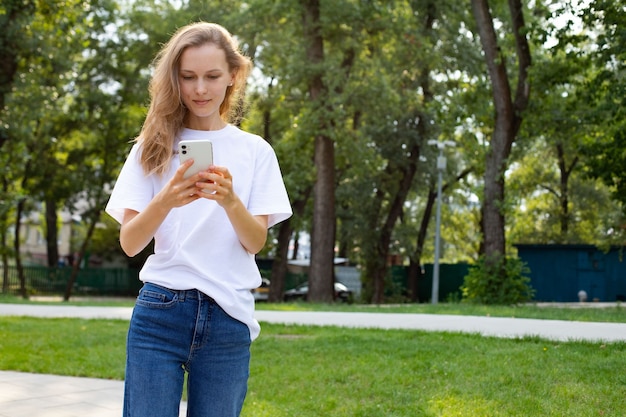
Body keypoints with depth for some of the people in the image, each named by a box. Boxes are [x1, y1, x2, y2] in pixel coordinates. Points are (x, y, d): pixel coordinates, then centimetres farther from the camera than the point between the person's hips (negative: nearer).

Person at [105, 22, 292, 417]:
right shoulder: (154, 146, 6)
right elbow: (129, 244, -1)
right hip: (161, 311, 0)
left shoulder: (255, 151, 7)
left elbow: (256, 242, -1)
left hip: (229, 318, 1)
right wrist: (166, 200, -21)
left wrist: (230, 201, -22)